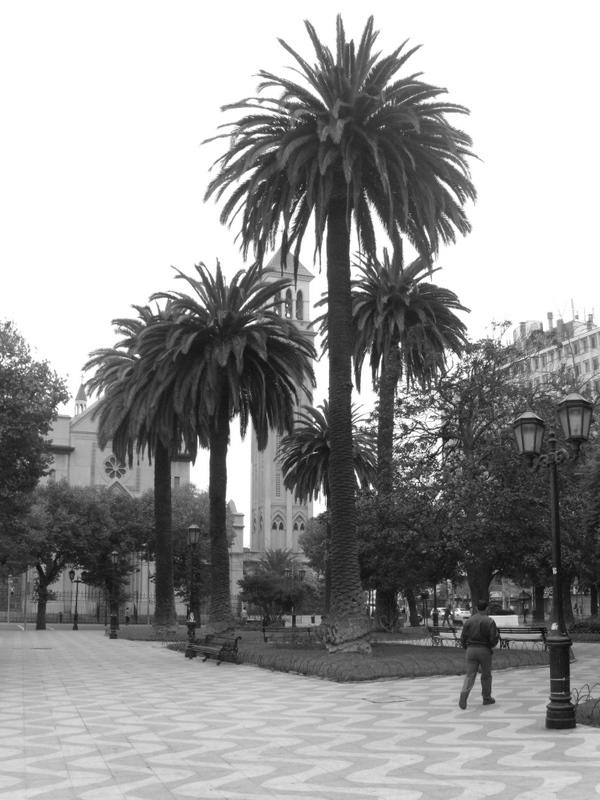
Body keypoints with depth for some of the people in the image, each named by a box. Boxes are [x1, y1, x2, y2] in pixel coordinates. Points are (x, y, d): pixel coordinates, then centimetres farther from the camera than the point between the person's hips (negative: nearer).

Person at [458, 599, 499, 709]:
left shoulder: (468, 621, 4)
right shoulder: (489, 621, -7)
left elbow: (463, 638, 4)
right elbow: (494, 638, -12)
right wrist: (492, 645, 10)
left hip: (471, 650, 2)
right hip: (484, 651, -2)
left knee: (470, 675, 1)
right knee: (486, 675, 14)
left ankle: (463, 695, -21)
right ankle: (487, 698, 25)